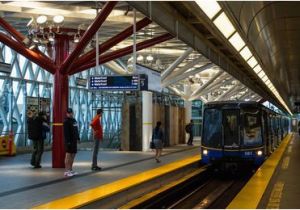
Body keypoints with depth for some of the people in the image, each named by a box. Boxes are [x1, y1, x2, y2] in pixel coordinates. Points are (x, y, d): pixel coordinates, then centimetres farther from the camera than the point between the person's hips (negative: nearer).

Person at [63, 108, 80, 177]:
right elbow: (66, 132, -18)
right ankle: (67, 171, -5)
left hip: (74, 141, 9)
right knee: (68, 155, -7)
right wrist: (68, 141, -23)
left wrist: (78, 138, 16)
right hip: (69, 141, -9)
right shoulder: (66, 121, -11)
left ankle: (71, 170, 20)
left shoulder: (74, 120, 15)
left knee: (73, 155, 12)